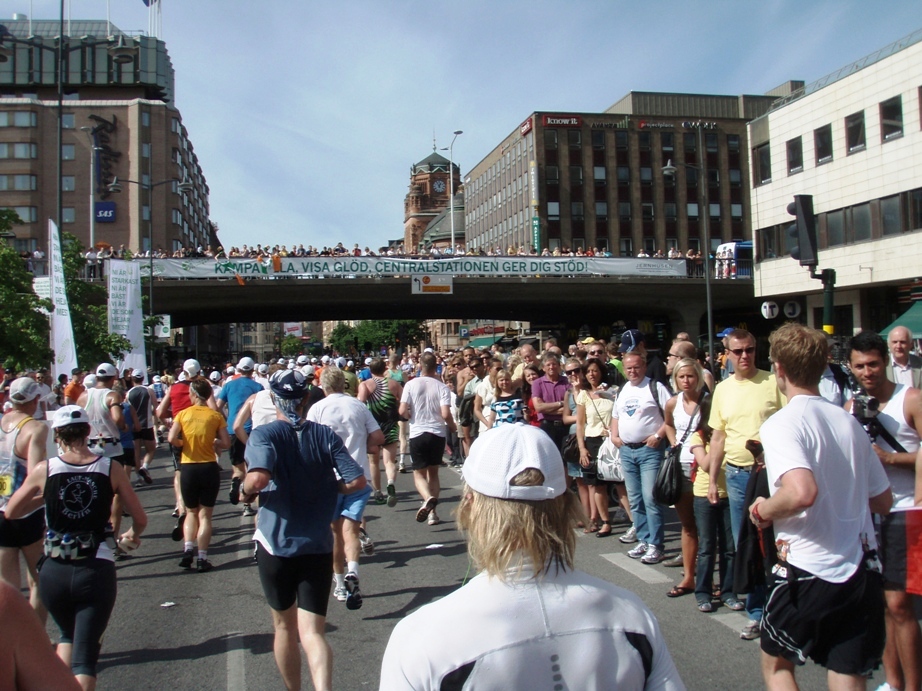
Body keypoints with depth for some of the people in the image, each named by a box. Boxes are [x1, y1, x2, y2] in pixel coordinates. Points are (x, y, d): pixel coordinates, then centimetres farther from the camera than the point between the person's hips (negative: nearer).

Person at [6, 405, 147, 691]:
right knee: (86, 654, 6)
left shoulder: (44, 470, -3)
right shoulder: (111, 468, -3)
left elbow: (10, 512, 10)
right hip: (97, 571, -1)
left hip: (54, 571, 2)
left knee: (68, 635, 29)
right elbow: (140, 519, 2)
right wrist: (132, 535, 24)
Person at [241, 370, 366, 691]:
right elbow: (357, 481, -6)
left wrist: (245, 490, -5)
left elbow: (258, 478, -26)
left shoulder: (264, 434, -8)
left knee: (284, 627, 20)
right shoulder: (326, 435, -1)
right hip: (318, 546, 1)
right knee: (312, 632, 0)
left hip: (276, 544, -1)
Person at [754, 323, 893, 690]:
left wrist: (764, 510, -12)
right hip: (862, 570, 6)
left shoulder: (780, 425, -14)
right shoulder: (849, 422, 7)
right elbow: (883, 502, 15)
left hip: (808, 571, -5)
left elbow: (802, 493, -31)